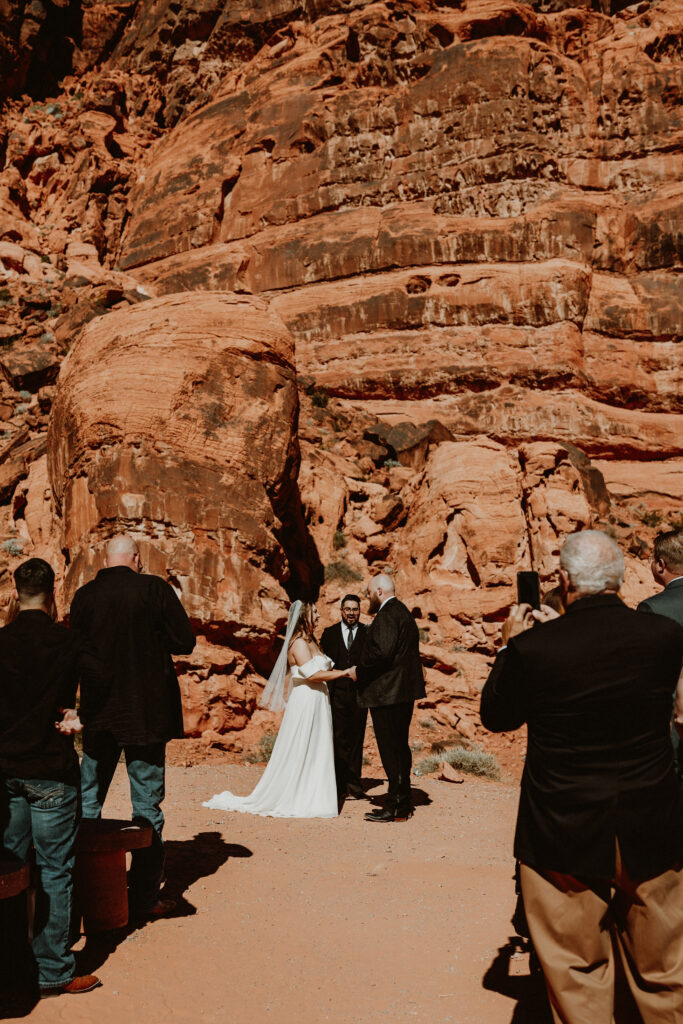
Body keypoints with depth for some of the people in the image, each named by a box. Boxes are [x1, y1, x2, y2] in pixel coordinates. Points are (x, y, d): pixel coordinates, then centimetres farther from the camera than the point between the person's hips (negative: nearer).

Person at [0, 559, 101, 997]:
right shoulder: (66, 640, -9)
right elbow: (107, 681, -13)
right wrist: (80, 717, 1)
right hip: (50, 771, -4)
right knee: (54, 870, 4)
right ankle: (53, 971, 11)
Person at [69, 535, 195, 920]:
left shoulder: (84, 596, -2)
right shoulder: (155, 588, -10)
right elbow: (185, 642, -7)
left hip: (98, 715, 3)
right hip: (147, 713, -3)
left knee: (88, 801, 16)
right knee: (147, 805, 6)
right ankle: (145, 898, 11)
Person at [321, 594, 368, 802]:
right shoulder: (330, 633, 9)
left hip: (359, 693, 0)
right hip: (337, 693, 0)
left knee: (356, 740, 6)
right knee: (339, 740, 0)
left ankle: (354, 786, 14)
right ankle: (341, 785, 6)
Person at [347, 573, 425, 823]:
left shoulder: (387, 615, -15)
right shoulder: (402, 613, 17)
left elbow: (382, 653, -26)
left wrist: (359, 671, -12)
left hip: (388, 693, -11)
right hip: (403, 691, 11)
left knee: (391, 750, -5)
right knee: (400, 747, 16)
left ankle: (395, 807, 1)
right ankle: (402, 803, 24)